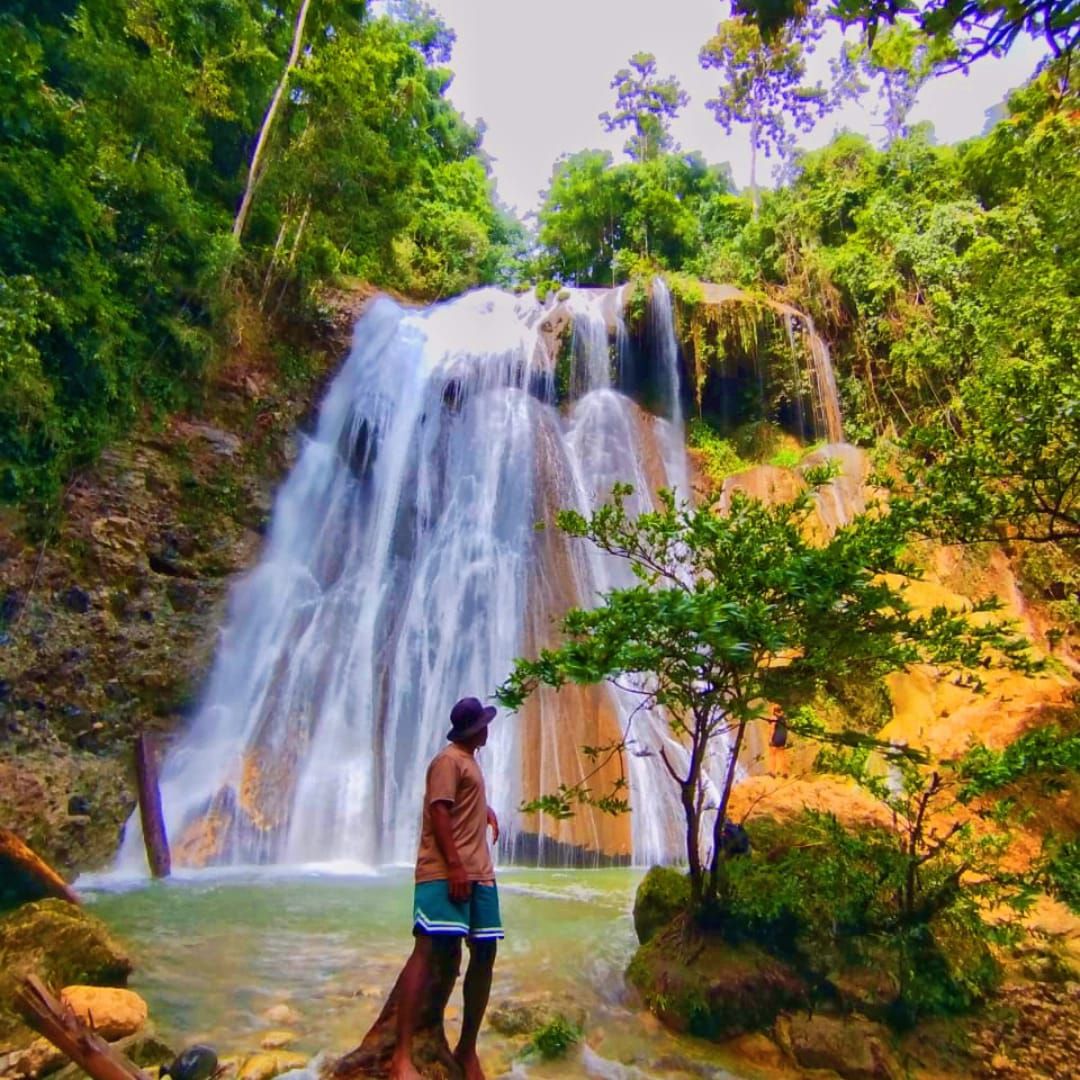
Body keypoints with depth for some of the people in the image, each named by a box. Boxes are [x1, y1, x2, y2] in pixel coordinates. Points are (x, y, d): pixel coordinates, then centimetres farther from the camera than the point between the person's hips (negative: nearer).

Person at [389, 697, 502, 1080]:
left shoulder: (469, 761, 24)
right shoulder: (449, 759, -6)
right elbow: (439, 811, -16)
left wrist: (487, 809, 42)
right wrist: (454, 866, -22)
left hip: (479, 872, 9)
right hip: (446, 872, -9)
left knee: (484, 954, 6)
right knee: (430, 949, -16)